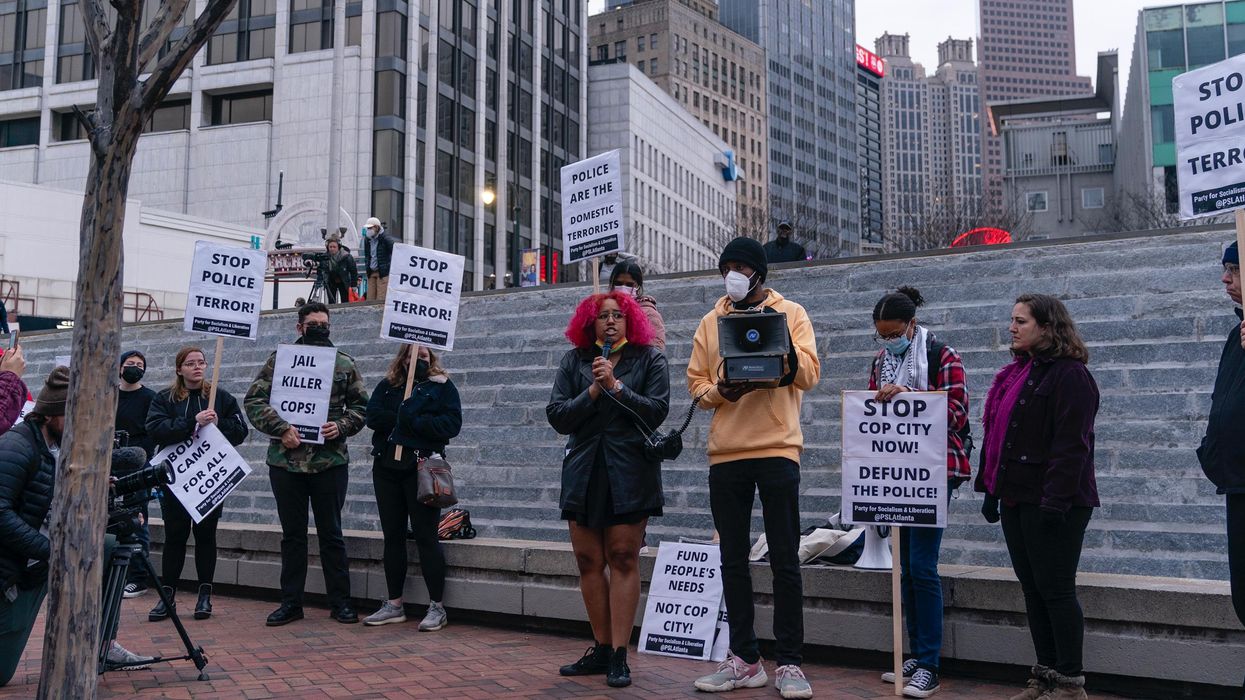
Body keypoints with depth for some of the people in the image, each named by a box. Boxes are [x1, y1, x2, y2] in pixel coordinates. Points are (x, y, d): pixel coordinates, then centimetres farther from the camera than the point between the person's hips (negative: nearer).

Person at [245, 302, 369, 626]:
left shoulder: (344, 363, 7)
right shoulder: (279, 360, 4)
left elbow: (361, 404, 10)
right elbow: (254, 401, 0)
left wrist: (342, 426, -9)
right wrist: (281, 428, -13)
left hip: (330, 461, 0)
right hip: (286, 460, 0)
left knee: (331, 533, 6)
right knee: (292, 534, 10)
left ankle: (340, 601, 15)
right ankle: (291, 602, 20)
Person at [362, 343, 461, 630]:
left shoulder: (442, 386, 3)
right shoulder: (387, 386, 14)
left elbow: (452, 424, -11)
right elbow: (373, 416, -2)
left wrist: (413, 420, -15)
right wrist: (405, 417, -12)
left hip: (422, 468, -4)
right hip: (386, 467, 5)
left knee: (426, 536, -4)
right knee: (392, 536, 9)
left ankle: (437, 607, 3)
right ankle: (394, 605, 18)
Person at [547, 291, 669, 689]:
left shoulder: (649, 359, 5)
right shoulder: (574, 361, 11)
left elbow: (656, 411, -7)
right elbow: (556, 417, 2)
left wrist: (615, 386, -13)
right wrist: (592, 392, -10)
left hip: (629, 472, -3)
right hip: (584, 472, 3)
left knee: (623, 560, -3)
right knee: (589, 562, 4)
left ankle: (619, 656, 2)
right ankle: (601, 649, 16)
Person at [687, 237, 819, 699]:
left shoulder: (790, 313, 5)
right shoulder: (711, 322, 13)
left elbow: (809, 374, -5)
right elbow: (695, 382, 9)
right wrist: (719, 391, -12)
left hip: (777, 449, -3)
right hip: (725, 453, 4)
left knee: (785, 561, 0)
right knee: (733, 561, 8)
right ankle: (744, 660, 17)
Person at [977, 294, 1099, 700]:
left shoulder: (1069, 375, -11)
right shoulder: (1016, 373, 16)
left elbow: (1071, 445, -18)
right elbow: (995, 435, 18)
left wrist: (1056, 500, -23)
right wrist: (990, 490, 15)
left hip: (1051, 502, -9)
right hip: (1017, 498, 9)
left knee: (1055, 590, -2)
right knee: (1033, 589, 12)